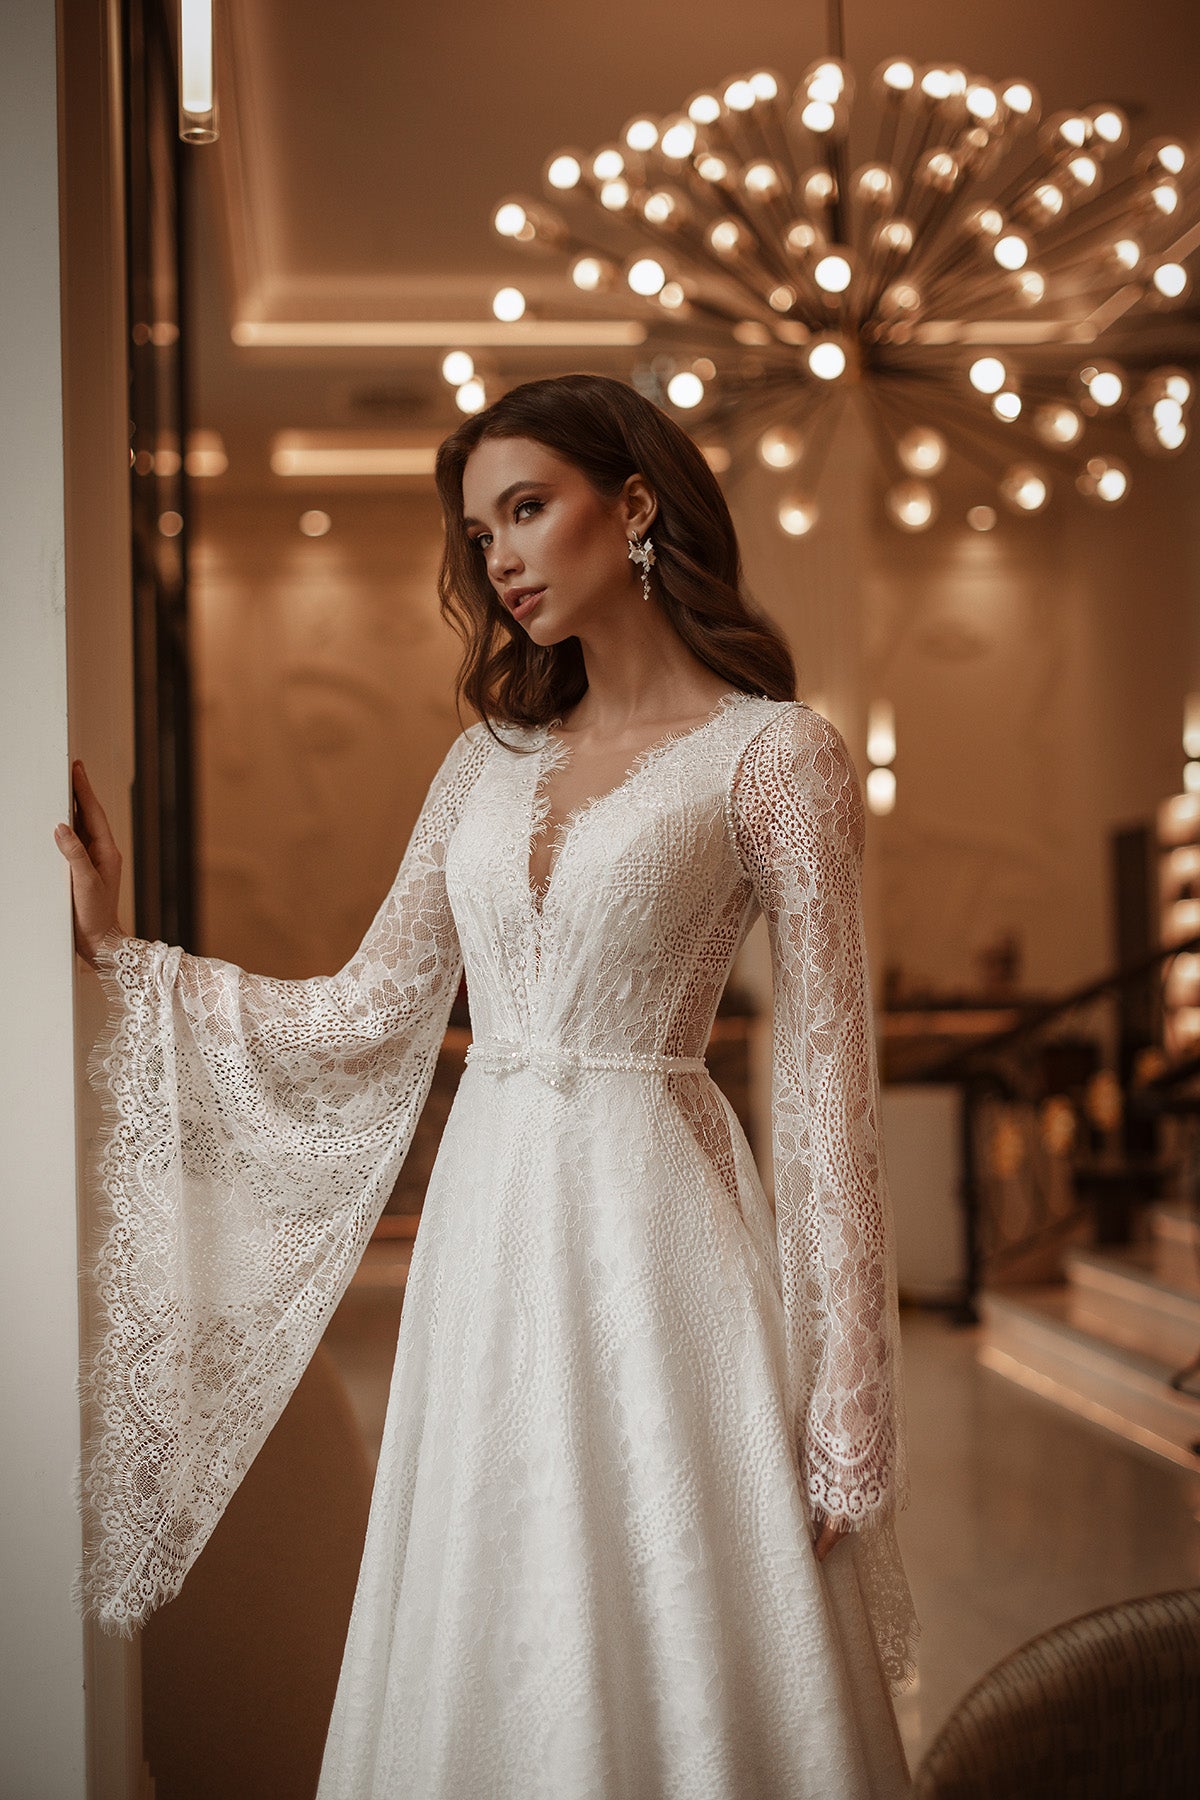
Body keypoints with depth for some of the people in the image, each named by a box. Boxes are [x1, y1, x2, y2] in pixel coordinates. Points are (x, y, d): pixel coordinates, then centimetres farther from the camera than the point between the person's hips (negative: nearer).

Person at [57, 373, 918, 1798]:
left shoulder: (773, 752, -4)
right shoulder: (490, 758, 12)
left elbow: (827, 1078, -7)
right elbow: (366, 1015, 12)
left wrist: (846, 1392, -10)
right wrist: (113, 950, 10)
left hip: (653, 1222, -5)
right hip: (488, 1229, 5)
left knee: (672, 1653, 2)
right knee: (488, 1666, 12)